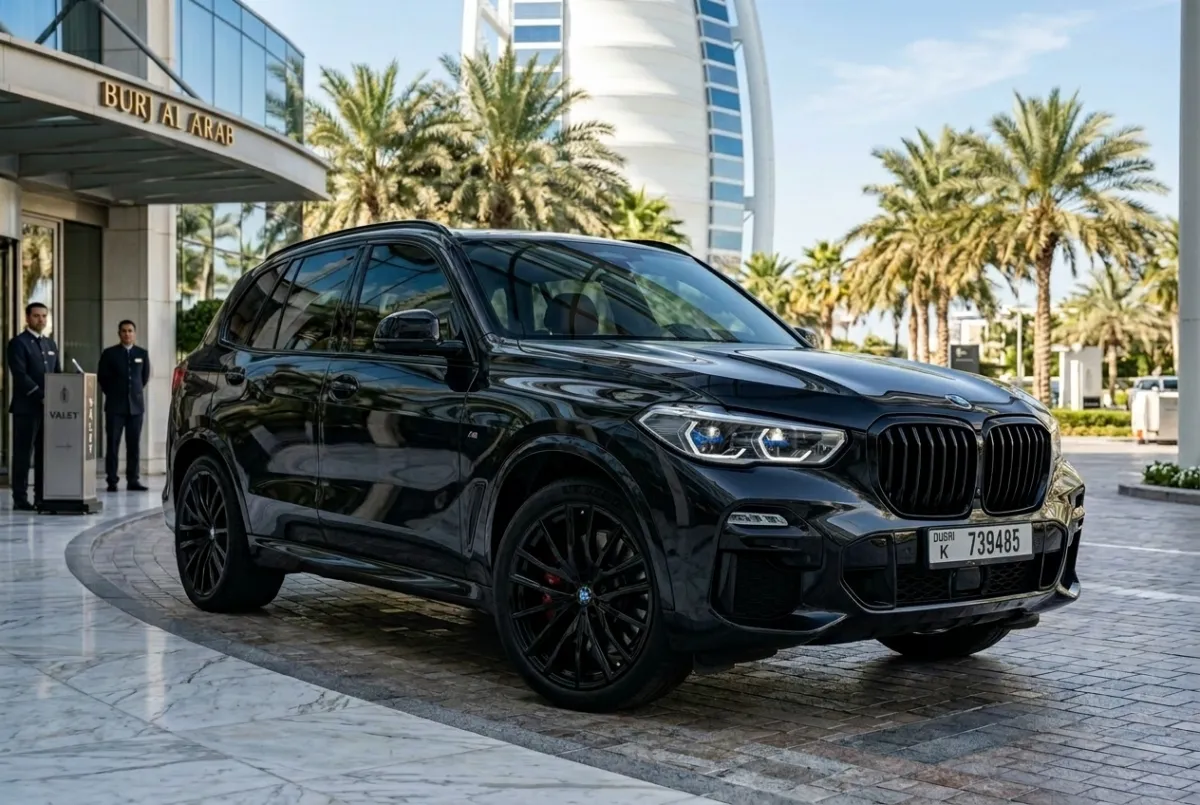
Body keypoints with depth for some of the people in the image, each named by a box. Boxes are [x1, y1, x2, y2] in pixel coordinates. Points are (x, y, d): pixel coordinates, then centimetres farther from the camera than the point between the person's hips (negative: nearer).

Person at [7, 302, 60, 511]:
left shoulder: (50, 343, 17)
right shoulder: (18, 343, -5)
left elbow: (58, 374, 19)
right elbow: (21, 376, -14)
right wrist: (42, 397, -19)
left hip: (49, 407, 7)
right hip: (27, 407, -7)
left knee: (45, 453, 6)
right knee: (23, 453, -3)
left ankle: (42, 497, 10)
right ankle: (20, 499, 0)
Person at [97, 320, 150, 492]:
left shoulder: (142, 354, 8)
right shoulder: (109, 353, 1)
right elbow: (102, 377, 5)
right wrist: (113, 393, 9)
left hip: (136, 405, 2)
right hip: (115, 406, -2)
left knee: (134, 445, 2)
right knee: (113, 444, -2)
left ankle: (132, 480, 6)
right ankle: (112, 481, 0)